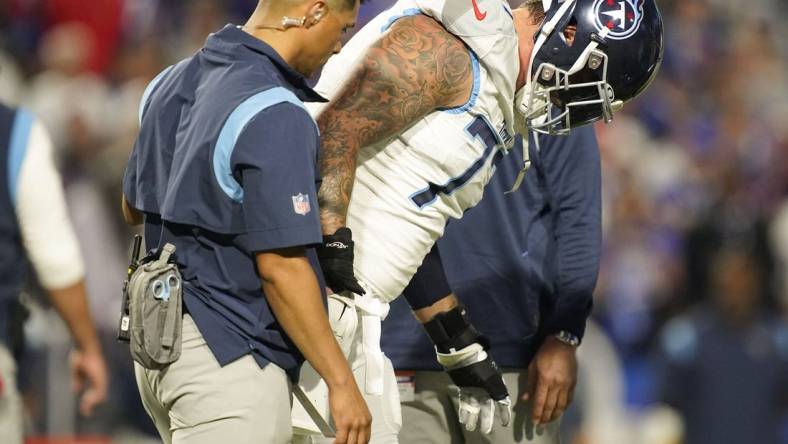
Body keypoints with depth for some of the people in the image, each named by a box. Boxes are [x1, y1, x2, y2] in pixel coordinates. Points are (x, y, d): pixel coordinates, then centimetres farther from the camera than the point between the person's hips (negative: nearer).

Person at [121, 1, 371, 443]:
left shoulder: (173, 83, 8)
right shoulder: (274, 115, -19)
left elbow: (135, 205, 23)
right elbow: (280, 267, -21)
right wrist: (341, 381, -15)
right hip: (229, 359, -9)